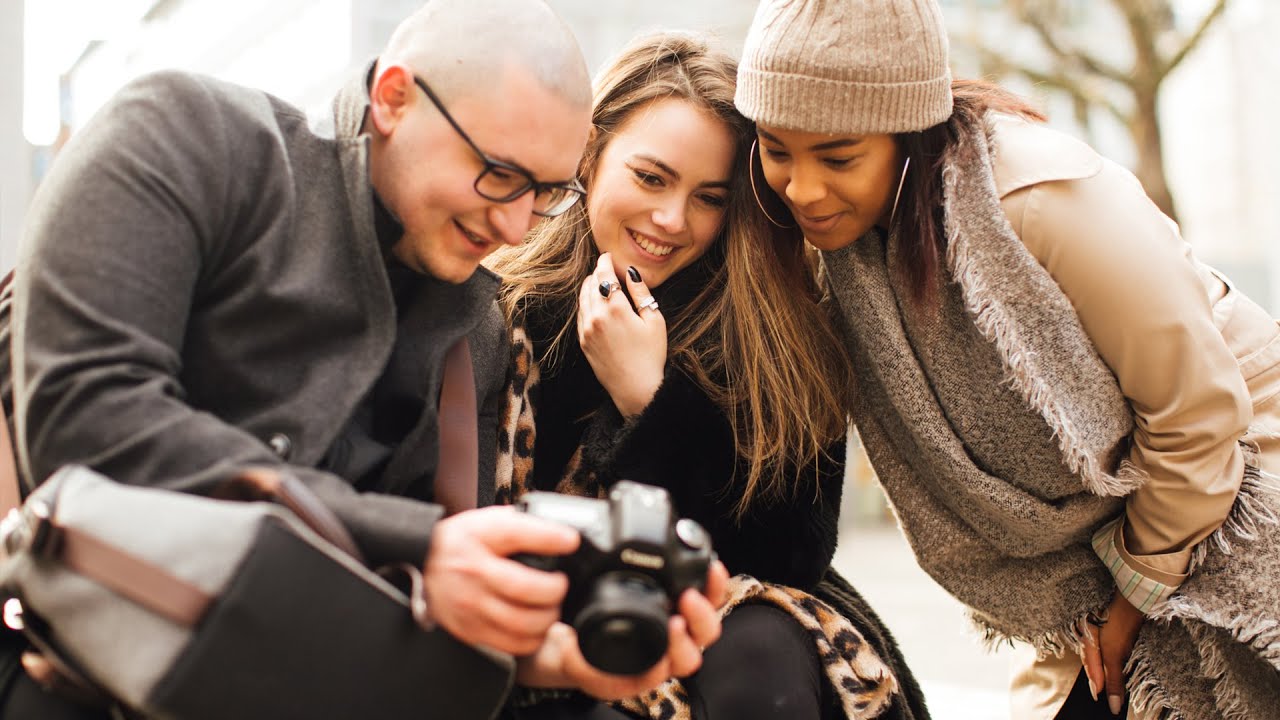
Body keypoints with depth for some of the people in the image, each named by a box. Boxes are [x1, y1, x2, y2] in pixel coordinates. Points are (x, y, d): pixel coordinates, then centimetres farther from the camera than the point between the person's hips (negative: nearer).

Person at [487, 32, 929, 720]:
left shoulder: (784, 325, -6)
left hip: (742, 619, 1)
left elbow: (796, 554, -11)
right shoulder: (505, 309, -6)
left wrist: (653, 402, -18)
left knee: (756, 662, -33)